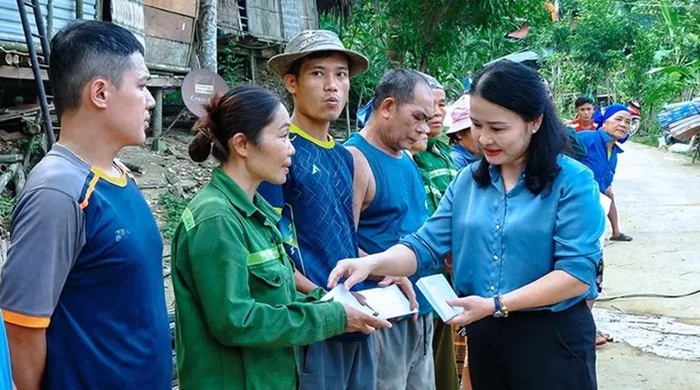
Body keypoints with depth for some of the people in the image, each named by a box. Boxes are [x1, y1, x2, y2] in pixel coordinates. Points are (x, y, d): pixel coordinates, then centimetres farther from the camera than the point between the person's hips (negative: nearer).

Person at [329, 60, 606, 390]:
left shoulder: (572, 180, -11)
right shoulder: (467, 180, 5)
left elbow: (577, 273, -17)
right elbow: (426, 245, 0)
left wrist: (496, 304, -23)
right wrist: (371, 263, -19)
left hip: (552, 335, -5)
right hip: (483, 333, 5)